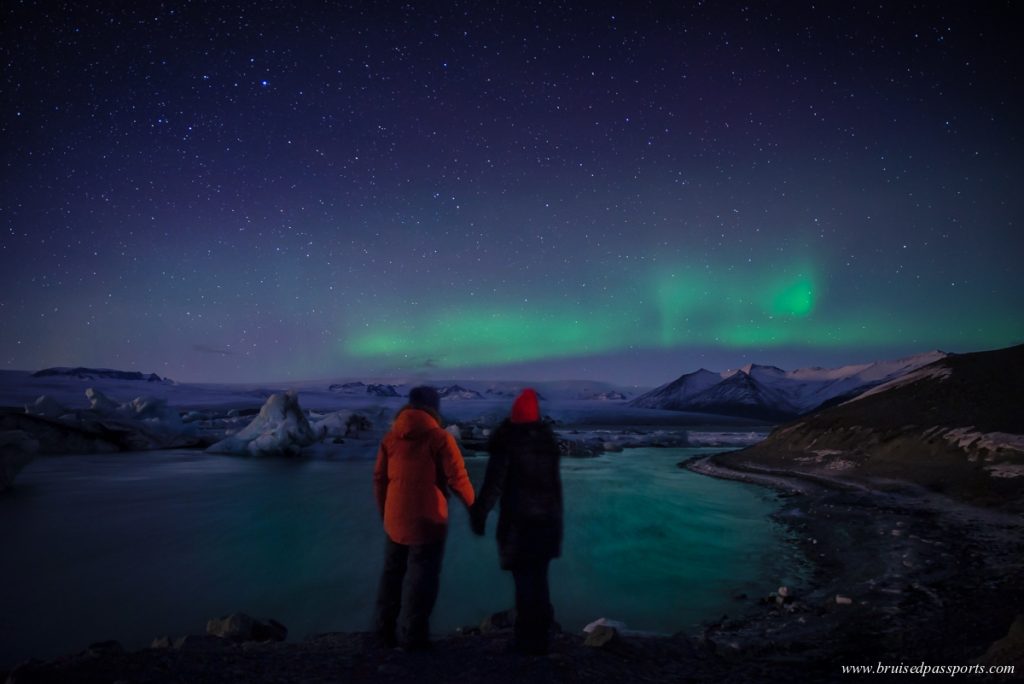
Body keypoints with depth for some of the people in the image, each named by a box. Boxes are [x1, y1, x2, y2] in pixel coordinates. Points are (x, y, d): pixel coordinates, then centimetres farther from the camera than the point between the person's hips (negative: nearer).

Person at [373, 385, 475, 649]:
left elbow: (380, 478, 8)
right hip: (427, 520, -5)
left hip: (395, 520, 5)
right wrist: (474, 505, 5)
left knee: (393, 572, 20)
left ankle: (386, 628, 29)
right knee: (421, 576, 8)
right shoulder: (440, 438, -12)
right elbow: (458, 479, -12)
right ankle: (412, 635, 15)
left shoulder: (390, 437, 4)